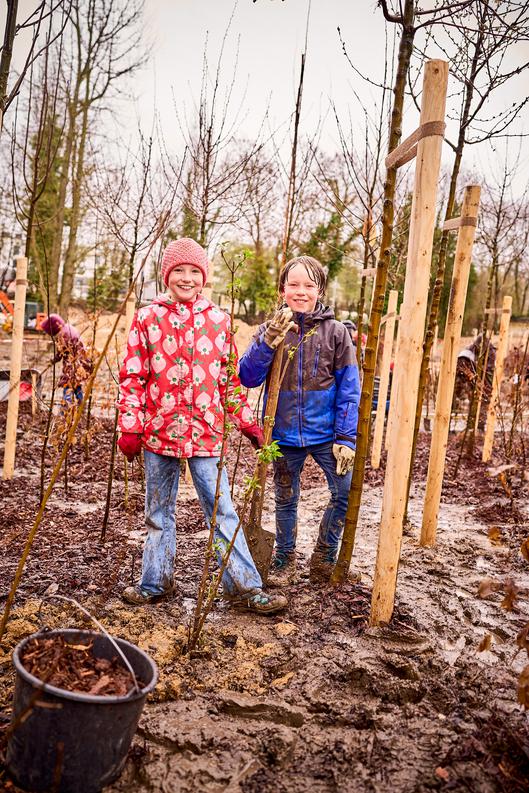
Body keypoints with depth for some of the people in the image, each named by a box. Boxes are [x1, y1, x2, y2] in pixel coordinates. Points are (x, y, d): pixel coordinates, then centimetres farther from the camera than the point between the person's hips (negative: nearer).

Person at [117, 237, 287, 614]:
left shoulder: (218, 320, 5)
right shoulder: (148, 318, 1)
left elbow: (231, 378, 10)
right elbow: (132, 377, 0)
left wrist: (247, 421, 9)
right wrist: (130, 426, -5)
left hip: (205, 433, 0)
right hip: (158, 431, 0)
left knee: (222, 511, 3)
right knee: (159, 512, 14)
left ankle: (245, 587, 12)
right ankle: (155, 583, 30)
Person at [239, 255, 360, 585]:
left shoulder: (336, 332, -3)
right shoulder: (271, 330, 0)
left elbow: (349, 389, -3)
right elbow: (248, 378, -9)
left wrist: (346, 438, -9)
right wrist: (267, 342, -25)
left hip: (325, 433, -1)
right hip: (284, 434, 1)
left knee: (347, 491, -8)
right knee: (286, 499, 14)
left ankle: (324, 558, 15)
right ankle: (285, 561, 34)